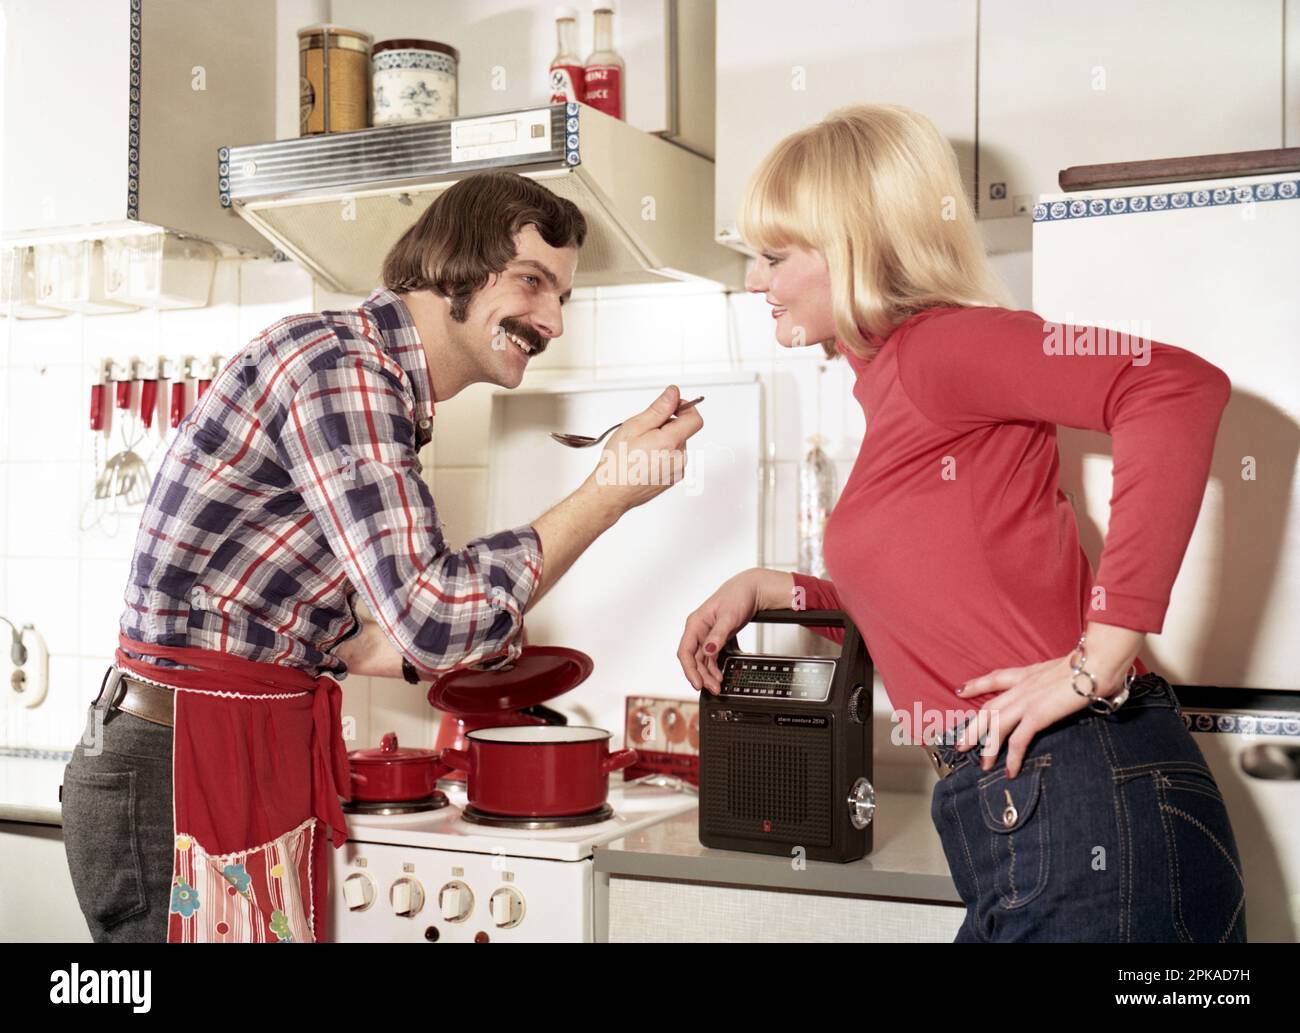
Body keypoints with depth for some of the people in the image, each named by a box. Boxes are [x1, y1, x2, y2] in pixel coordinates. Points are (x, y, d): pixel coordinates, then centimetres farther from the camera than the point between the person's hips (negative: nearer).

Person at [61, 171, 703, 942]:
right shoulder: (337, 363, -17)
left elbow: (286, 631, 11)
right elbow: (430, 619, -24)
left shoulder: (386, 389, 12)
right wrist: (610, 494, -18)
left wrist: (466, 643, 10)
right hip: (185, 776, -9)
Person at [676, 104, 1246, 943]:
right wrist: (776, 591, 19)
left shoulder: (937, 343, -9)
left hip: (1082, 817, -9)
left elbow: (1179, 387, -24)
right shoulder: (897, 382, 17)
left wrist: (1101, 661, -24)